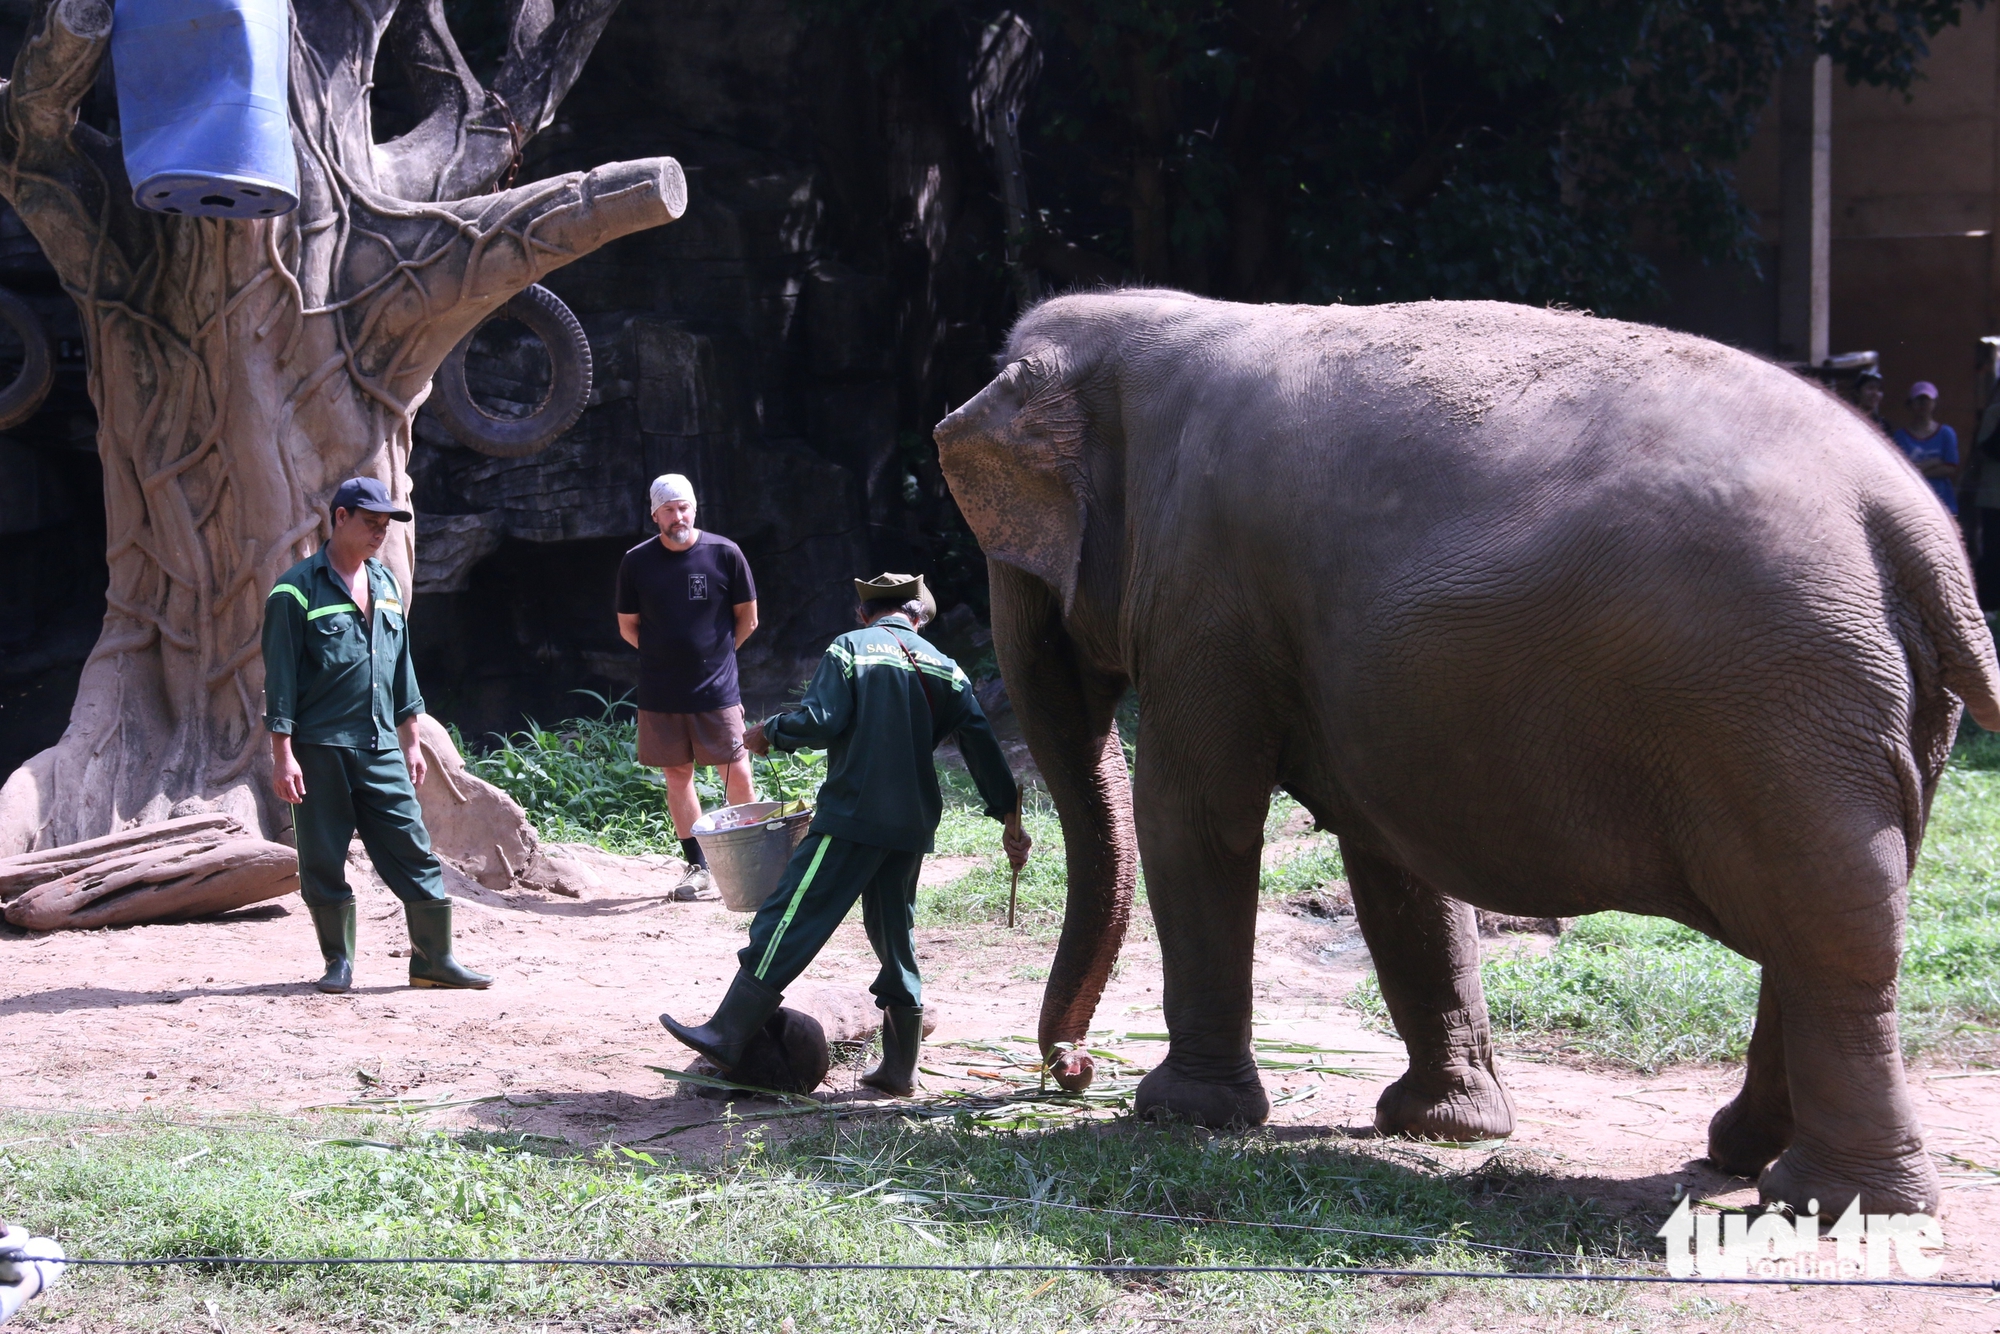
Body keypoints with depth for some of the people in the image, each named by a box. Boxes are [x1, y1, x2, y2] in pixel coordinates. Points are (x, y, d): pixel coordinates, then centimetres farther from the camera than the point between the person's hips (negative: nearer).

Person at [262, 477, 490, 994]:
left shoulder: (387, 585, 14)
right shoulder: (298, 590, -6)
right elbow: (280, 678, -8)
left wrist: (411, 742, 19)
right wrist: (282, 754, -13)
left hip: (380, 750, 5)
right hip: (319, 751, -5)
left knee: (415, 854, 1)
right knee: (323, 864, 1)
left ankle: (434, 960, 7)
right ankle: (338, 962, 14)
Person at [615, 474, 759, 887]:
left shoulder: (724, 554, -4)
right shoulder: (636, 562, -1)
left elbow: (747, 619, 7)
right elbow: (628, 626, 10)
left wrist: (715, 655, 10)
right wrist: (668, 657, 7)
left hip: (717, 692, -1)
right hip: (660, 695, 2)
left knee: (738, 776, -3)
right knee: (677, 776, 6)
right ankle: (698, 866, 14)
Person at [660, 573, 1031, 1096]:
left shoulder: (850, 648, 0)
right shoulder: (942, 667, 12)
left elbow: (819, 721, -13)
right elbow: (981, 743, 6)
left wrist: (768, 732, 5)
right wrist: (1010, 817, 7)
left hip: (852, 816, -5)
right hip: (912, 824, 5)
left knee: (789, 920, -7)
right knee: (895, 935, 14)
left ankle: (726, 1035, -12)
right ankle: (900, 1067, 15)